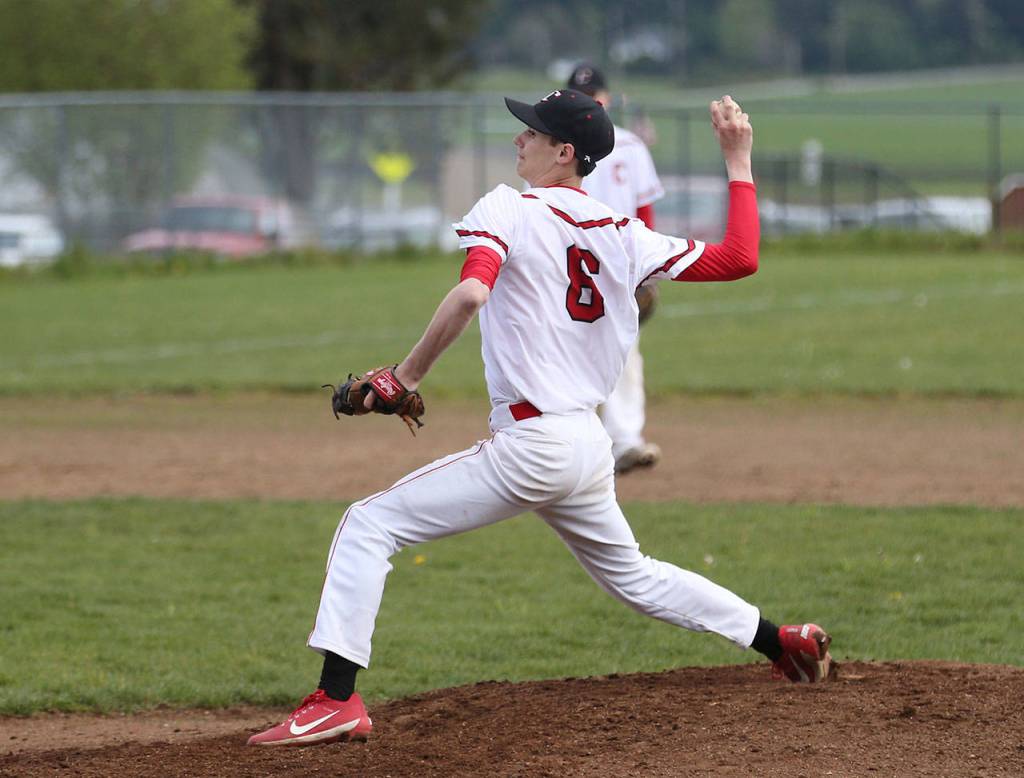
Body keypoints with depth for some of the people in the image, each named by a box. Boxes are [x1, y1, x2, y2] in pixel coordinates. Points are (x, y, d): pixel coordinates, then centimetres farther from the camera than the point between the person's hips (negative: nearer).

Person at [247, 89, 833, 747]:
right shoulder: (624, 237, 8)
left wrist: (406, 377, -18)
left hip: (530, 445, -7)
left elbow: (471, 294, -27)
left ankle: (338, 699, -14)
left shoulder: (507, 211, -9)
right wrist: (739, 161, 18)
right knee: (631, 574, 30)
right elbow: (740, 259, 9)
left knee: (368, 525, -4)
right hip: (590, 446, 7)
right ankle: (783, 642, 31)